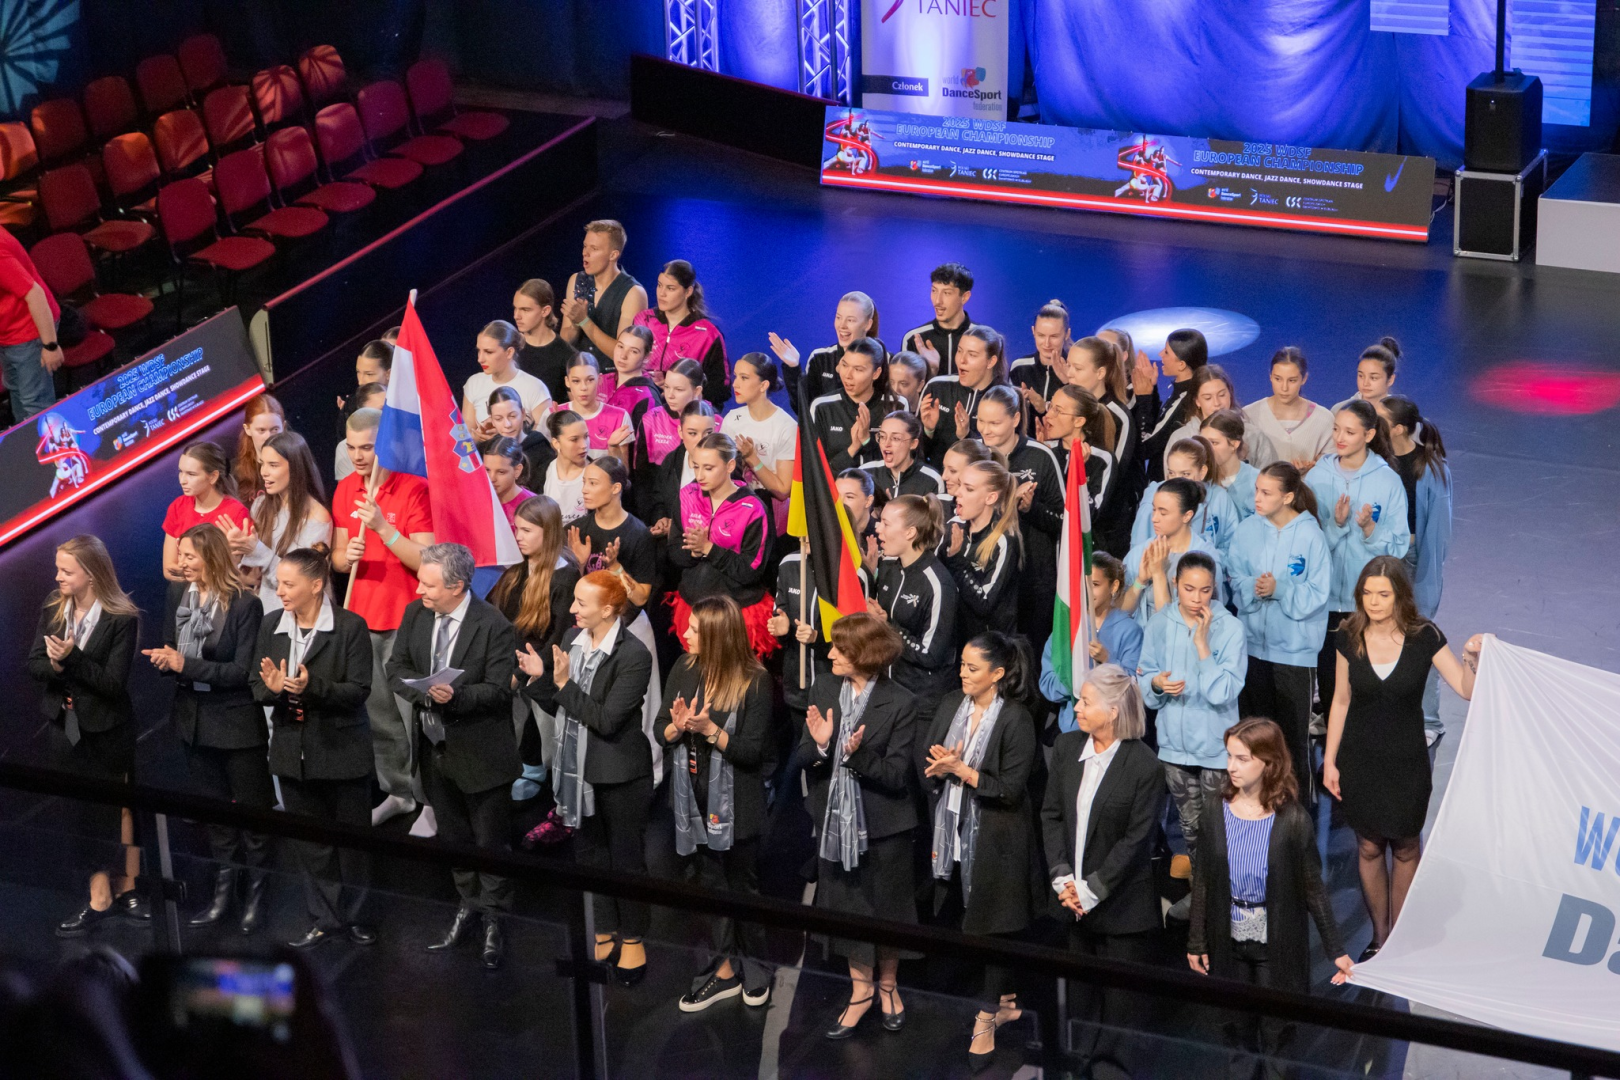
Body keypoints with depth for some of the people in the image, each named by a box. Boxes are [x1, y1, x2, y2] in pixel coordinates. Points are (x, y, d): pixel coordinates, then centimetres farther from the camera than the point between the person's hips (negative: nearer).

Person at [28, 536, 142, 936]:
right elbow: (33, 664, 0)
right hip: (64, 726, 5)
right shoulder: (52, 608, 0)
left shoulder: (121, 619, -16)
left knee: (117, 809, 6)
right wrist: (54, 665, -22)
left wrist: (72, 658, -28)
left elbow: (115, 682, -19)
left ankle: (124, 890, 15)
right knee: (81, 813, 8)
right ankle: (101, 896, 15)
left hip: (107, 729, -4)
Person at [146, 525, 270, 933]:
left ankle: (255, 893, 21)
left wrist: (186, 664, -23)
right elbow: (169, 654, 8)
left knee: (252, 809, 7)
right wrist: (162, 660, -15)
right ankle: (223, 892, 27)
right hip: (196, 719, 6)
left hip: (237, 722, -6)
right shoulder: (178, 597, 1)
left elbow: (242, 671, -18)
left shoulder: (245, 603, -16)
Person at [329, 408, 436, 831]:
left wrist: (383, 528, -23)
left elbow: (426, 561, -14)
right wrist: (346, 557, -9)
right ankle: (397, 792, 21)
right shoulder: (345, 490, 8)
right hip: (362, 618, 6)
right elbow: (337, 556, 14)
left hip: (404, 621, -6)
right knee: (378, 715, 9)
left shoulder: (415, 489, -10)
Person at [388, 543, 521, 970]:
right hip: (435, 744, 6)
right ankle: (468, 905, 38)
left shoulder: (494, 627, -19)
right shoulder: (415, 614, 0)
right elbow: (396, 668, 3)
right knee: (452, 835, 20)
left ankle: (494, 921, 20)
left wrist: (455, 696, -35)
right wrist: (422, 689, -19)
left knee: (489, 839, 6)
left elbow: (498, 691, -19)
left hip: (480, 751, -6)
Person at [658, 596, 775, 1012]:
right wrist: (677, 727, -20)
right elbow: (661, 731, 1)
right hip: (694, 799, 4)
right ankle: (724, 969, 25)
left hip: (735, 803, -4)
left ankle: (754, 966, 30)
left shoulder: (754, 681, -16)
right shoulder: (684, 669, -2)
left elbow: (753, 751, -17)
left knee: (742, 884, 12)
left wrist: (709, 729, -27)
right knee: (707, 881, 13)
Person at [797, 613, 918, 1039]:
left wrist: (859, 754, -31)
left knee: (886, 908, 13)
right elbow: (800, 759, -2)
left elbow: (896, 775, -16)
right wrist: (818, 745, -23)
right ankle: (861, 990, 31)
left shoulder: (899, 703, -15)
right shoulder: (823, 690, -3)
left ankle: (887, 984, 37)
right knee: (846, 906, 14)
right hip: (835, 820, 4)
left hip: (884, 824, -3)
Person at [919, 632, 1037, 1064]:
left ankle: (986, 1020, 10)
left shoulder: (1016, 719, -13)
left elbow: (1010, 788, -15)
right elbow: (924, 762, 5)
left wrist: (960, 769, -17)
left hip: (996, 841, -6)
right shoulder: (951, 706, 5)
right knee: (961, 923, 11)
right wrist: (942, 767, -17)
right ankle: (1007, 1000, 29)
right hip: (954, 834, 6)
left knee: (993, 926, 2)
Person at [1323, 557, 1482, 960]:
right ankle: (1379, 936, 28)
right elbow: (1341, 701, 2)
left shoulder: (1424, 637, -12)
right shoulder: (1349, 638, -6)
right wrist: (1329, 760, 3)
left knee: (1405, 849, 10)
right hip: (1360, 760, 2)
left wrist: (1472, 657, -33)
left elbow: (1468, 689, -13)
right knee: (1369, 847, 12)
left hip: (1406, 761, -2)